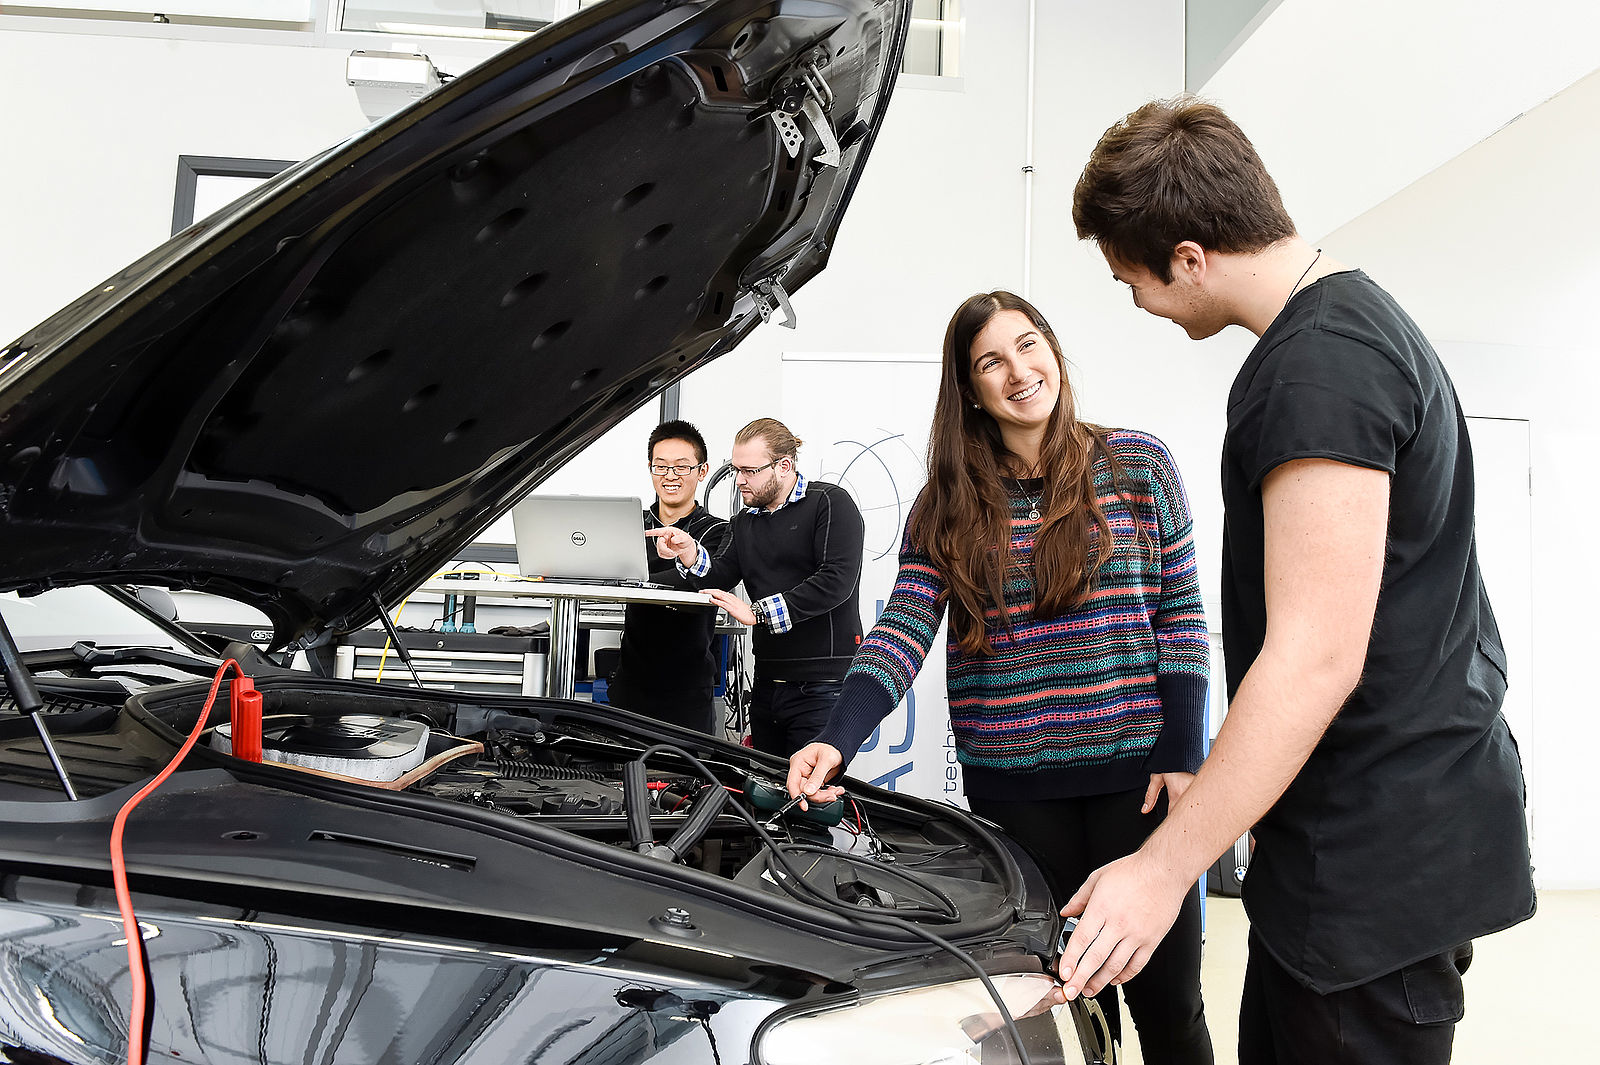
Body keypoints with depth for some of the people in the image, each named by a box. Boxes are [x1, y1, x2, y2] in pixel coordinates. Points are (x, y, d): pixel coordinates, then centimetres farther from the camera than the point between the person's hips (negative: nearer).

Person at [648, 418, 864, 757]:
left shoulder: (831, 503, -5)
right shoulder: (746, 520, 19)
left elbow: (836, 581, -17)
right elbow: (722, 578, 9)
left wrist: (758, 612, -18)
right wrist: (690, 552, -12)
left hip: (821, 689, -7)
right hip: (766, 686, 7)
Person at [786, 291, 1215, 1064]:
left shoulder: (1137, 465, 2)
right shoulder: (948, 501, 3)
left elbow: (1179, 615, 3)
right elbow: (905, 626, -6)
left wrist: (1181, 752, -4)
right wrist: (837, 738, -20)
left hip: (1135, 767, 0)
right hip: (1010, 782, 1)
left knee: (1166, 994, 9)